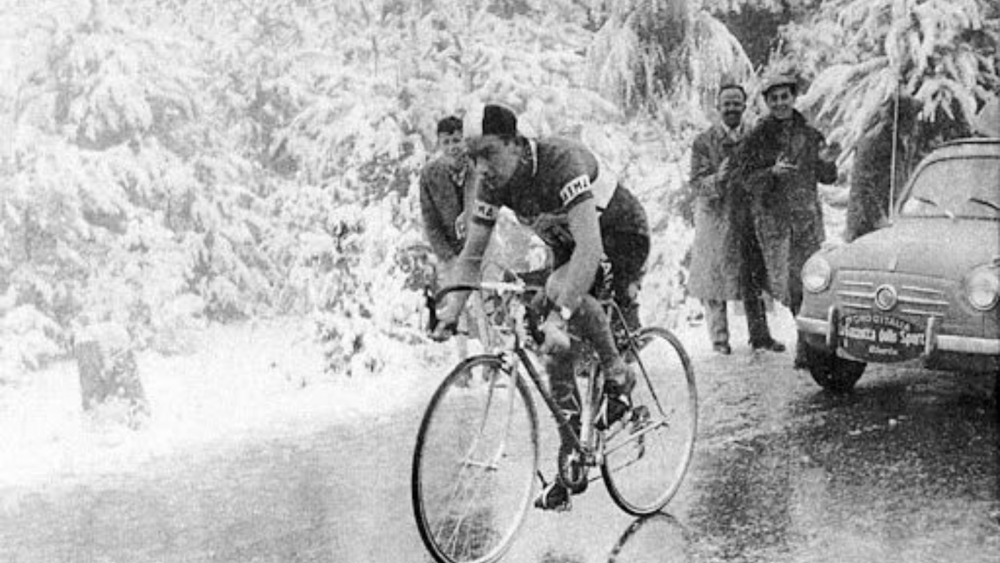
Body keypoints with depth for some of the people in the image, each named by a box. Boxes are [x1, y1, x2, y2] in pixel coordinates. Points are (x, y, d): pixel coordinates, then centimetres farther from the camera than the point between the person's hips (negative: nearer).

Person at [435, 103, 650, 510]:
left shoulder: (563, 162, -36)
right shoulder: (494, 182, -15)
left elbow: (590, 247, -46)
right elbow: (471, 256, -10)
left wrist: (560, 313, -55)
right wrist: (452, 308, -26)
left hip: (622, 237, -6)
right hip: (568, 246, 7)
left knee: (560, 289, -35)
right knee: (556, 352, -5)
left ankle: (618, 374, -11)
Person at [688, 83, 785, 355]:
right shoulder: (704, 142, -2)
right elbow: (697, 184, -7)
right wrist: (717, 178, -25)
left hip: (749, 218, 3)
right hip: (716, 219, -3)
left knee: (754, 281, 8)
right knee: (715, 281, 2)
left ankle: (760, 335, 18)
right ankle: (719, 338, 13)